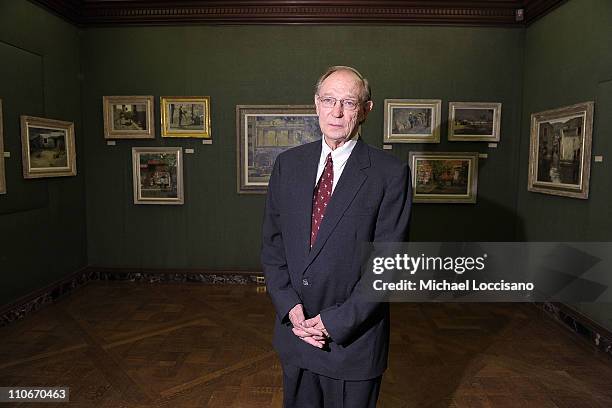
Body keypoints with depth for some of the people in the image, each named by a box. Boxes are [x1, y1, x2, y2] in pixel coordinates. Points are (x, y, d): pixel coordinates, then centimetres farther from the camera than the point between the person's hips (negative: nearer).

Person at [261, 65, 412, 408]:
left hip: (354, 338, -3)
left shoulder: (391, 173, -12)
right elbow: (272, 242, 2)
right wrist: (290, 306, -8)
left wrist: (336, 322, -16)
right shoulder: (288, 164, 1)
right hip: (295, 329, 4)